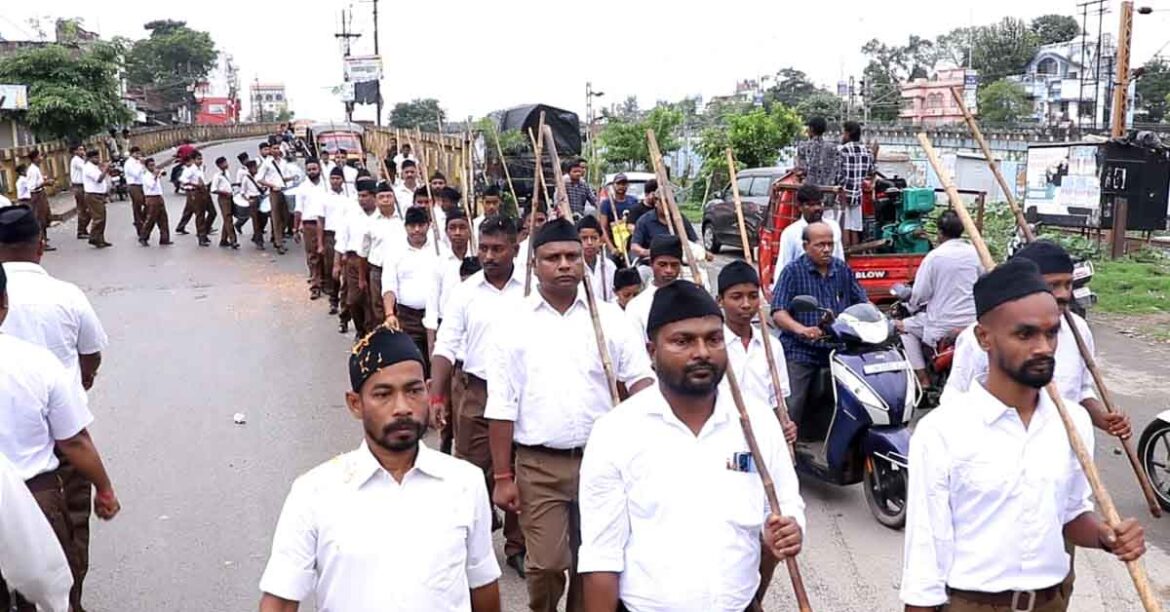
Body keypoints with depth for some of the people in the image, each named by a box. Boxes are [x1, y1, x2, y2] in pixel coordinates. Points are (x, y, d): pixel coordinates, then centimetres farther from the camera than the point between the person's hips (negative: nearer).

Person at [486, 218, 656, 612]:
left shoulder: (609, 318, 2)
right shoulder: (515, 324, -1)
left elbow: (640, 376, 0)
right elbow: (501, 408, -1)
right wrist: (502, 477, -3)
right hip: (539, 464, -1)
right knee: (545, 564, 0)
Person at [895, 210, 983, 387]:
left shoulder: (934, 256, -13)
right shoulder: (975, 252, 0)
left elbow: (920, 293, -11)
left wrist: (911, 306, 10)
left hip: (942, 326, -5)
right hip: (972, 322, 5)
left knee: (904, 326, 16)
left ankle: (922, 378, 7)